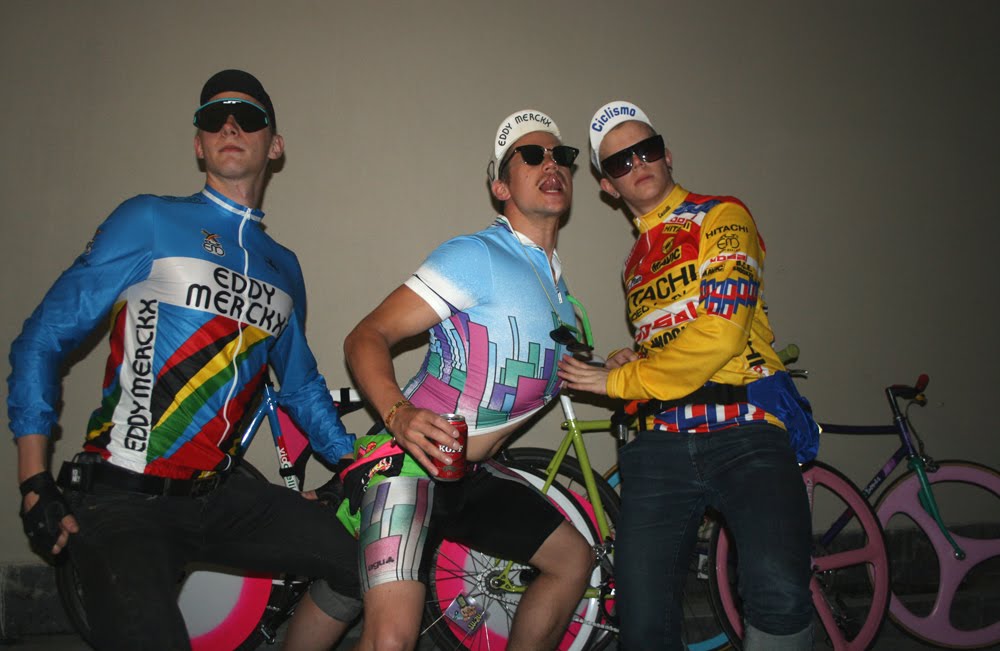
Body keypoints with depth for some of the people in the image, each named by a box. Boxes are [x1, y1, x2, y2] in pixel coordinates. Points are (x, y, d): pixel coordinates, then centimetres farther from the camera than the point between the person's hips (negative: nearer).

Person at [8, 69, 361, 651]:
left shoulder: (284, 268, 13)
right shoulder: (150, 221, -2)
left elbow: (301, 386, 24)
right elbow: (42, 342, -1)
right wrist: (36, 487, -6)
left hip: (216, 499, 5)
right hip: (122, 499, -5)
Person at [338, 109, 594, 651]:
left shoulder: (556, 285, 16)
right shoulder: (478, 255, -12)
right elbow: (367, 336, -17)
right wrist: (399, 414, -35)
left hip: (470, 476, 9)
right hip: (408, 463, -9)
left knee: (574, 559, 15)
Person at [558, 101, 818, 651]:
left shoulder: (721, 217, 2)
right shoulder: (637, 261, 24)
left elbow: (719, 336, -11)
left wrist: (618, 381, -5)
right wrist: (632, 359, 10)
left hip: (743, 432, -5)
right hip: (660, 445, 6)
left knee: (778, 595, -28)